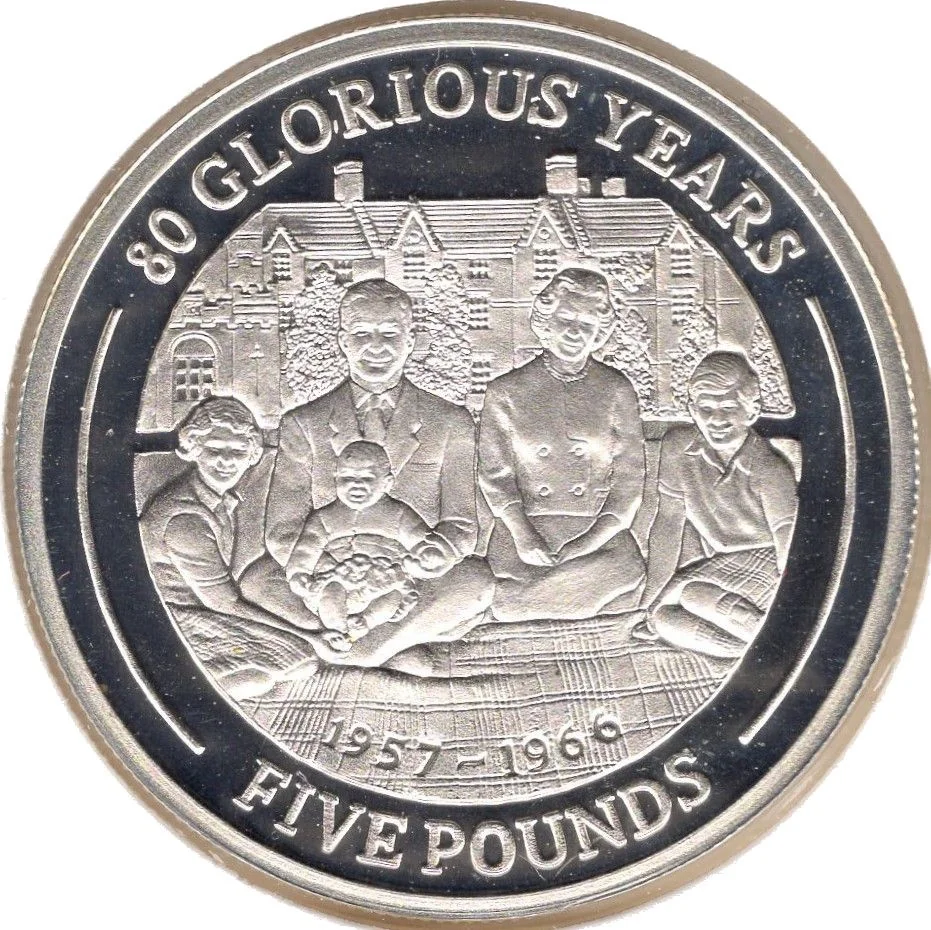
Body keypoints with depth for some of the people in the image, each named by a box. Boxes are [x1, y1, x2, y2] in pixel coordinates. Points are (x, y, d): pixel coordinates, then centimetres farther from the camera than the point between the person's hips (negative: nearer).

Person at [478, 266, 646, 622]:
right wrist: (522, 533, -11)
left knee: (626, 568, -22)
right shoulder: (506, 392, 7)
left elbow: (629, 478, 5)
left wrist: (590, 541, -7)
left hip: (600, 529, 1)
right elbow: (494, 475, 4)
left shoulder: (616, 391, 8)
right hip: (524, 525, -1)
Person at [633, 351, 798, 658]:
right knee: (663, 617, -16)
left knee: (689, 592, -27)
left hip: (767, 560, -6)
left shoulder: (769, 470, -24)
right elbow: (668, 523, -5)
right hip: (721, 564, 7)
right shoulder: (678, 446, -9)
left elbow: (791, 553, -29)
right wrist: (648, 600, -10)